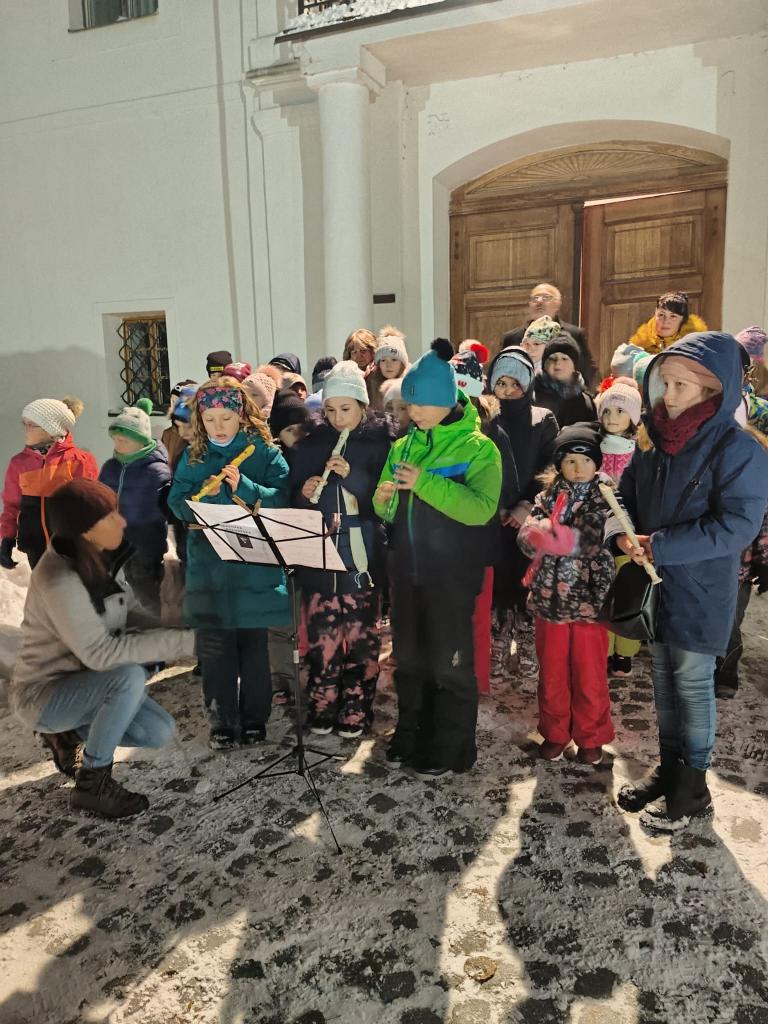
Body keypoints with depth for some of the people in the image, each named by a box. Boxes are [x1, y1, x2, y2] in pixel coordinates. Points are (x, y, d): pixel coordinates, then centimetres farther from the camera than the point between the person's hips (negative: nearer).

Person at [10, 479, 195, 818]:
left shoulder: (102, 559, -4)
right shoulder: (59, 579, -31)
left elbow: (131, 613, 3)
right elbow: (99, 652, -33)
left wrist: (173, 636, -17)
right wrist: (182, 641, -33)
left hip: (82, 683, 8)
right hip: (43, 695, -8)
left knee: (161, 731, -3)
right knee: (131, 676, -32)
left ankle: (69, 734, 17)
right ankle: (92, 783, -13)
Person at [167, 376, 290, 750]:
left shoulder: (264, 451, -2)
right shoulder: (193, 456, 7)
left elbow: (282, 498, -10)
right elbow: (176, 503, 3)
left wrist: (244, 487, -24)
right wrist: (202, 496, -16)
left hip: (255, 567, -2)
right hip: (209, 567, 2)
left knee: (253, 645, 8)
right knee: (214, 647, 6)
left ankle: (254, 719, 23)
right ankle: (222, 722, 21)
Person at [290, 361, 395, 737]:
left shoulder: (381, 441, -1)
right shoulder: (310, 444, 8)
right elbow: (293, 501, 11)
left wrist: (352, 475, -20)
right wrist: (304, 493, -11)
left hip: (363, 555, -2)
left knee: (360, 632, 3)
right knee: (322, 632, 5)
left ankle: (356, 710, 18)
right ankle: (322, 706, 21)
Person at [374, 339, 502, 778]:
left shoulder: (478, 448, -8)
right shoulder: (403, 447, 9)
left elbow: (481, 508, -23)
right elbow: (388, 511, 14)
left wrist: (425, 483, -28)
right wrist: (383, 500, -10)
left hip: (452, 574, -6)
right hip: (406, 569, 6)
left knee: (450, 661, 4)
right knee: (409, 658, 16)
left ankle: (453, 749, 20)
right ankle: (411, 734, 33)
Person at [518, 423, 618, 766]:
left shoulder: (605, 497, -3)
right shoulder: (549, 495, 3)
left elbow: (594, 539, -16)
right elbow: (527, 537, -11)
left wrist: (554, 534, -22)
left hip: (589, 598, -2)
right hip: (551, 597, 2)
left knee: (589, 674, 10)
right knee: (551, 672, 14)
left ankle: (591, 737, 29)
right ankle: (554, 733, 31)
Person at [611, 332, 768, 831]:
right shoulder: (654, 437, 2)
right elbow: (627, 493, 11)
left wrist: (659, 547, -23)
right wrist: (623, 533, -9)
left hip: (700, 592, -6)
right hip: (655, 583, 6)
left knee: (692, 684, 7)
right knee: (664, 678, 17)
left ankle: (693, 784, 24)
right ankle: (669, 766, 34)